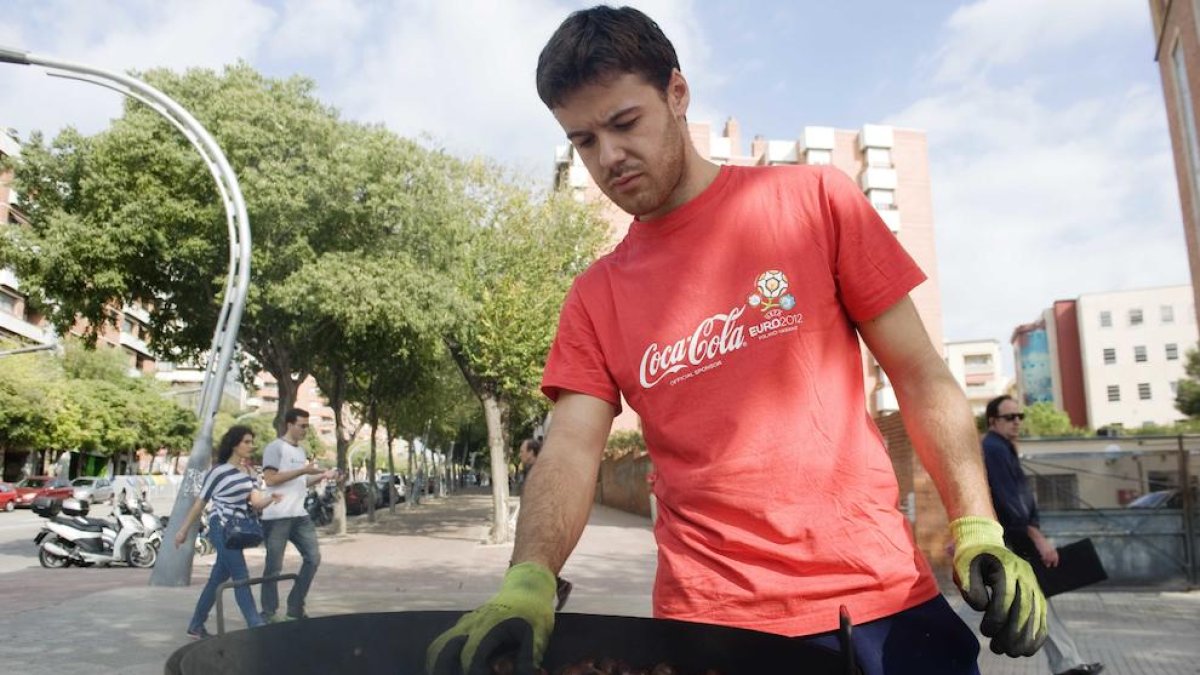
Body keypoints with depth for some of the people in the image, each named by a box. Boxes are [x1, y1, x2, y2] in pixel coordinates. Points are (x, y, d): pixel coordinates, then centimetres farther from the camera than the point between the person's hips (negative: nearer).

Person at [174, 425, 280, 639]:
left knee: (218, 579, 14)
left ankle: (196, 626, 26)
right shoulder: (218, 472, -10)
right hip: (222, 530, -7)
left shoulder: (246, 473, 11)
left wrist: (270, 498, -18)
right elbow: (199, 503, -3)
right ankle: (257, 627, -10)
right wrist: (183, 530, 2)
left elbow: (255, 501, 3)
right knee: (241, 578, -10)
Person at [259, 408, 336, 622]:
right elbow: (269, 479, -16)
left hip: (300, 515, 8)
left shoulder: (301, 451, 19)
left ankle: (295, 608, 15)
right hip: (277, 516, -8)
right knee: (274, 566, 1)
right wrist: (304, 470, -17)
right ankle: (269, 612, 13)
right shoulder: (275, 447, -6)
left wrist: (322, 476, 8)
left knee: (313, 557, 5)